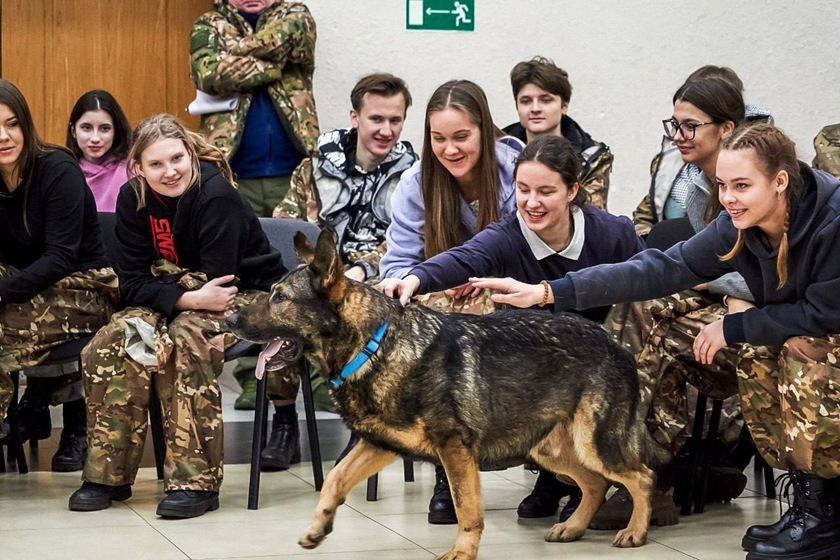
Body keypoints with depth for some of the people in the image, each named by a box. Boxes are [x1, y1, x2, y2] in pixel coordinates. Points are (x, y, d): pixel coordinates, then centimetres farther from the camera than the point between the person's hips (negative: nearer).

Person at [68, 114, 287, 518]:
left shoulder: (216, 195, -23)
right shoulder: (133, 199, -6)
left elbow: (215, 281, -24)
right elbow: (133, 283, -11)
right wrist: (187, 297, -27)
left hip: (246, 295, -5)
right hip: (171, 301, 6)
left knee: (184, 341, -35)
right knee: (113, 343, -21)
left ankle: (196, 481, -31)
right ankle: (108, 474, -12)